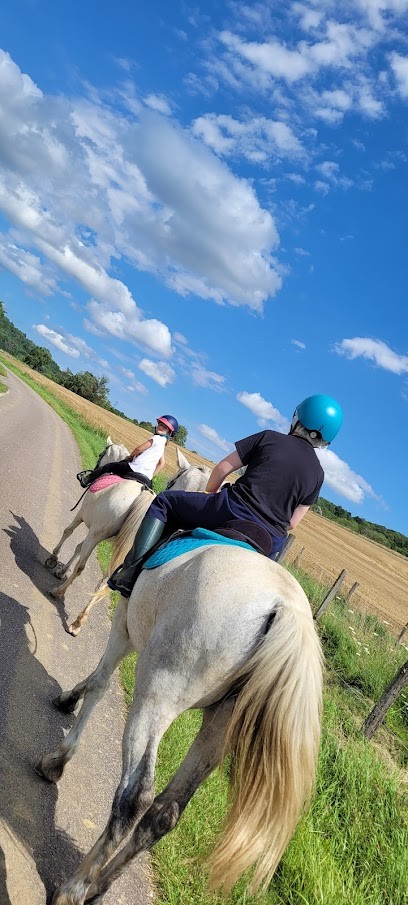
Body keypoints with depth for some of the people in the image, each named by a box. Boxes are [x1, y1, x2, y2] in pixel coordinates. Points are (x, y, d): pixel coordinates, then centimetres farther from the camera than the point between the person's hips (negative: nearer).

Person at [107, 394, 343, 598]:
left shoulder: (269, 438, 3)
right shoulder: (318, 473, 12)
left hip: (233, 508, -4)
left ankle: (133, 569, -4)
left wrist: (210, 495, 22)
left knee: (164, 502, 10)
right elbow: (292, 523, 11)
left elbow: (223, 468, 3)